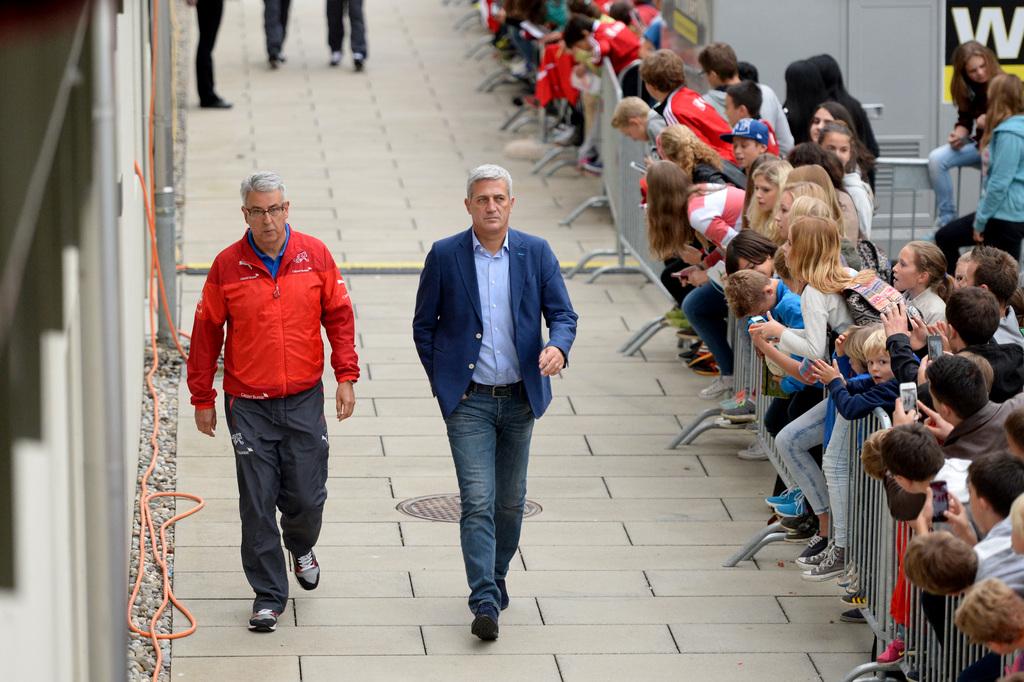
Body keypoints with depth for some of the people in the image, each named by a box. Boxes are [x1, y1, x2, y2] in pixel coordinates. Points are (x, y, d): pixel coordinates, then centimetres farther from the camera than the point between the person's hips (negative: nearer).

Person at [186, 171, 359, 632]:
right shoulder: (227, 265, -3)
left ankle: (301, 547, 38)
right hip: (248, 404, -1)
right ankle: (268, 595, 9)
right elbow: (206, 333, 3)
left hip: (304, 400, 1)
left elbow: (338, 316, 7)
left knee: (307, 497, 3)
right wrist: (202, 398, 4)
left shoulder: (314, 255, 0)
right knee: (257, 504, -1)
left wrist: (346, 376, 0)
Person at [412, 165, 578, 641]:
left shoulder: (536, 253, 0)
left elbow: (562, 312, 0)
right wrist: (442, 382, -1)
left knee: (510, 500, 14)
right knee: (477, 501, -11)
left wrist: (558, 346, -21)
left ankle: (495, 577, 34)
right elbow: (423, 325, 4)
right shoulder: (444, 256, -4)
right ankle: (485, 602, -15)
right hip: (469, 400, -3)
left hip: (520, 398, 3)